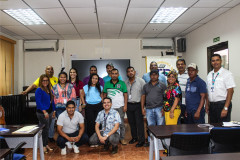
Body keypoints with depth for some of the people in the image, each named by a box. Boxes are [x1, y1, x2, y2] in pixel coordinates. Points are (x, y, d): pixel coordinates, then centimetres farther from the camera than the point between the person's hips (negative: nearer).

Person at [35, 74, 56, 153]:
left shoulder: (49, 90, 13)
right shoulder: (39, 90, -9)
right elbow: (38, 102, -16)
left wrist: (53, 111, 17)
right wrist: (45, 112, -21)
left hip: (49, 112, 7)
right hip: (42, 113, -7)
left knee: (47, 129, 14)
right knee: (45, 129, -4)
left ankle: (46, 144, 25)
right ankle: (43, 146, 9)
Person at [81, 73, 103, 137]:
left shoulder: (100, 87, 10)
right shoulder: (86, 87, 4)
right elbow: (82, 96, 12)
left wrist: (102, 104, 6)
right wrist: (84, 104, 5)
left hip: (98, 106, 1)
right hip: (89, 107, -1)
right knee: (90, 122, -3)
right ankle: (90, 137, 9)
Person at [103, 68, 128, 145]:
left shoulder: (122, 83, 4)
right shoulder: (107, 84, 8)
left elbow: (125, 95, 2)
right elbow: (104, 95, 10)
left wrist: (125, 105, -5)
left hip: (120, 107, -1)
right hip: (110, 107, 1)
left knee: (121, 123, 3)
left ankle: (122, 138, 14)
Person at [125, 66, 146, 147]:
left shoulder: (140, 81, -3)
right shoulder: (125, 82, 9)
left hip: (138, 105, -4)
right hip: (129, 105, 4)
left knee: (139, 123, -3)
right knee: (131, 122, 12)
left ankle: (141, 140, 6)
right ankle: (134, 137, 27)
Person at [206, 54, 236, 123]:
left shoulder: (227, 74, -7)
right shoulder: (209, 75, 11)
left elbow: (230, 91, -12)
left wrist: (225, 108, -17)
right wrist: (207, 104, 7)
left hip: (222, 104, -5)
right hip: (212, 105, 6)